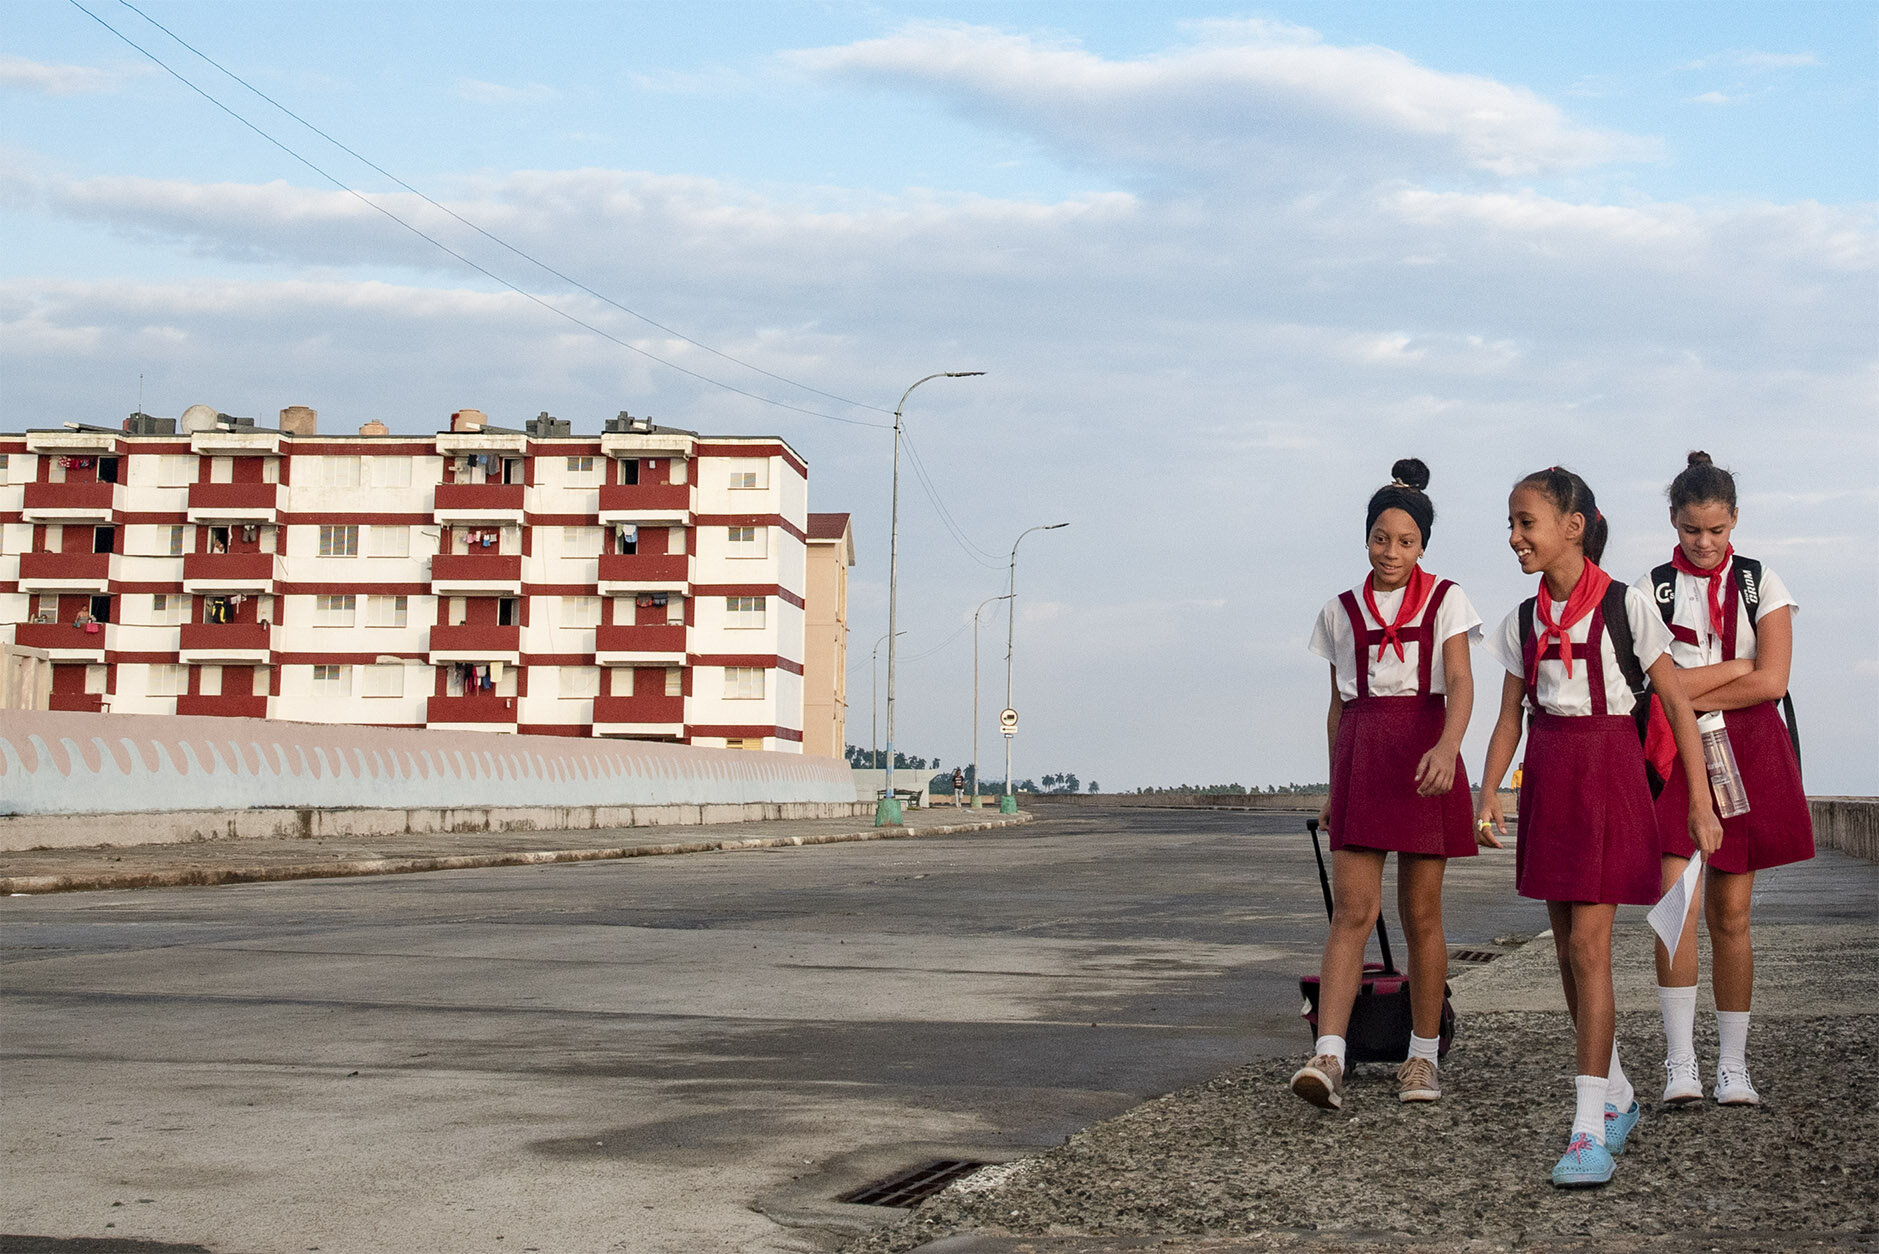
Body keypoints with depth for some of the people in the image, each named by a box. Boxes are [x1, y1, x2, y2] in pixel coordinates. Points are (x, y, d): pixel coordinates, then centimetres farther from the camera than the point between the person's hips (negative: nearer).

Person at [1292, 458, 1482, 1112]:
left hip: (1424, 752, -1)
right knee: (1352, 909, -10)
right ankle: (1328, 1058, -21)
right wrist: (1335, 789, 15)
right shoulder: (1342, 612, 11)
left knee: (1421, 913, 4)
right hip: (1360, 753, 1)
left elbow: (1460, 684, -11)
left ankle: (1422, 1056, 16)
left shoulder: (1445, 602, 3)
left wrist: (1446, 747, -30)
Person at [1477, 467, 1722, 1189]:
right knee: (1569, 951, 10)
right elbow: (1510, 717, 12)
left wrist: (1700, 799, -9)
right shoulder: (1525, 621, 8)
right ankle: (1617, 1095, 27)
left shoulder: (1625, 607, -8)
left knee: (1588, 946, -12)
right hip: (1547, 778, 6)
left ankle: (1590, 1129, -13)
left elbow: (1677, 703, -6)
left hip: (1608, 777, -6)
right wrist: (1489, 792, -1)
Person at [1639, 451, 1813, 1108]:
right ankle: (1680, 1062, -12)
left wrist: (1688, 694, -7)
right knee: (1676, 899, -15)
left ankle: (1733, 1065, 10)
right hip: (1674, 755, -1)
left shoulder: (1761, 584, 7)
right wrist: (1735, 668, -5)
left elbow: (1771, 681, -4)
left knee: (1730, 913, 2)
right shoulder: (1652, 589, 5)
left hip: (1747, 753, 1)